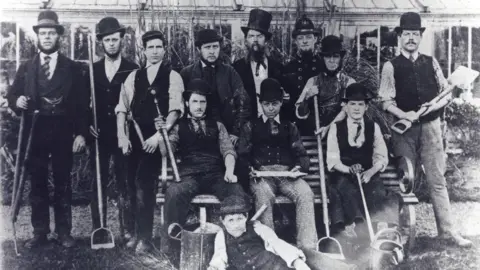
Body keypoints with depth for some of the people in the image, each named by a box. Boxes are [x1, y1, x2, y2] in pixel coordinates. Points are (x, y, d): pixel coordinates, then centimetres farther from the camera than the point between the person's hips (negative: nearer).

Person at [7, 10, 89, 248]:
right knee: (37, 183, 5)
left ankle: (64, 232, 13)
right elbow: (12, 96, 9)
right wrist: (17, 101, -15)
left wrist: (81, 133, -6)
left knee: (63, 183, 4)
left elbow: (82, 103, 1)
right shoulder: (26, 67, 11)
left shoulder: (73, 68, 5)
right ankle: (40, 232, 14)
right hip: (35, 132, 2)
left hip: (63, 133, -1)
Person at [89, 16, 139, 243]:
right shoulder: (92, 70, 10)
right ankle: (98, 230, 13)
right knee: (98, 184, 5)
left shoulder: (133, 70, 1)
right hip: (99, 135, 3)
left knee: (125, 184, 0)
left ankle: (130, 230, 7)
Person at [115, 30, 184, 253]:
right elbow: (122, 107, 8)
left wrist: (160, 134, -20)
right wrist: (122, 136, -3)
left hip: (157, 138, -4)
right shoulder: (133, 76, 12)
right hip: (135, 137, 4)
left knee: (144, 184, -11)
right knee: (134, 185, 8)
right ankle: (138, 232, 24)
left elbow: (175, 109, -9)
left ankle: (145, 237, 0)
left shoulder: (172, 77, 1)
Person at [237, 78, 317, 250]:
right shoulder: (251, 127, 21)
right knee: (264, 194, -38)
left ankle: (307, 246, -33)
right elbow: (243, 155, 12)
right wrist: (250, 168, -10)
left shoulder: (290, 127, 24)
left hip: (287, 173, 2)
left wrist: (299, 166, -8)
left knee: (305, 193, -31)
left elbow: (302, 155, 16)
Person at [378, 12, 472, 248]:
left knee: (437, 179, 3)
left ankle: (447, 230, 9)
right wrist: (404, 115, -20)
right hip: (404, 127, -2)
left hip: (430, 125, 2)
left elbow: (448, 91, 9)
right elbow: (386, 101, -4)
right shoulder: (391, 66, 0)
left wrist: (437, 104, -10)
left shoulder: (431, 63, 9)